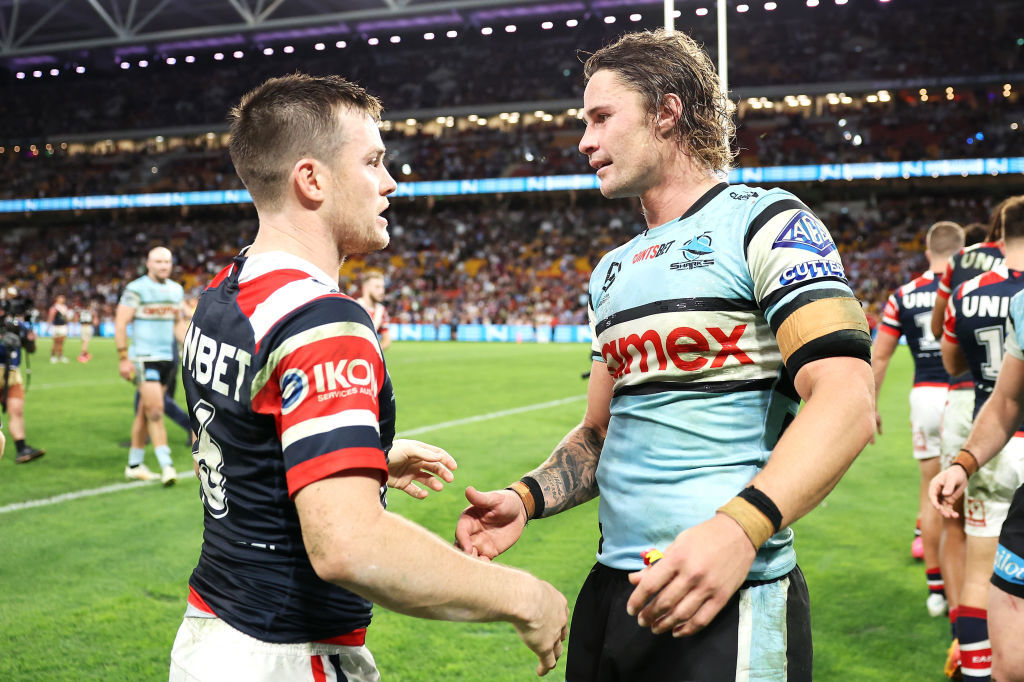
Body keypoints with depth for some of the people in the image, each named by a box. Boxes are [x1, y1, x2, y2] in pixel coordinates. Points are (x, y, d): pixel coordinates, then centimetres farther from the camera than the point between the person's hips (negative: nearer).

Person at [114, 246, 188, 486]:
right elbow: (120, 323, -7)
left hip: (167, 358, 6)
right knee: (155, 410, -12)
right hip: (144, 358, -6)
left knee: (145, 412, 13)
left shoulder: (176, 290, 12)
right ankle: (166, 465, -12)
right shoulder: (136, 289, -8)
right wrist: (123, 357, -12)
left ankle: (134, 465, 21)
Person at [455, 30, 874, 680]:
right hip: (614, 591, 7)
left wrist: (740, 526, -32)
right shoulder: (613, 271, 17)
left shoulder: (763, 222, -7)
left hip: (730, 599, -7)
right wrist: (527, 499, 3)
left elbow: (847, 402, -19)